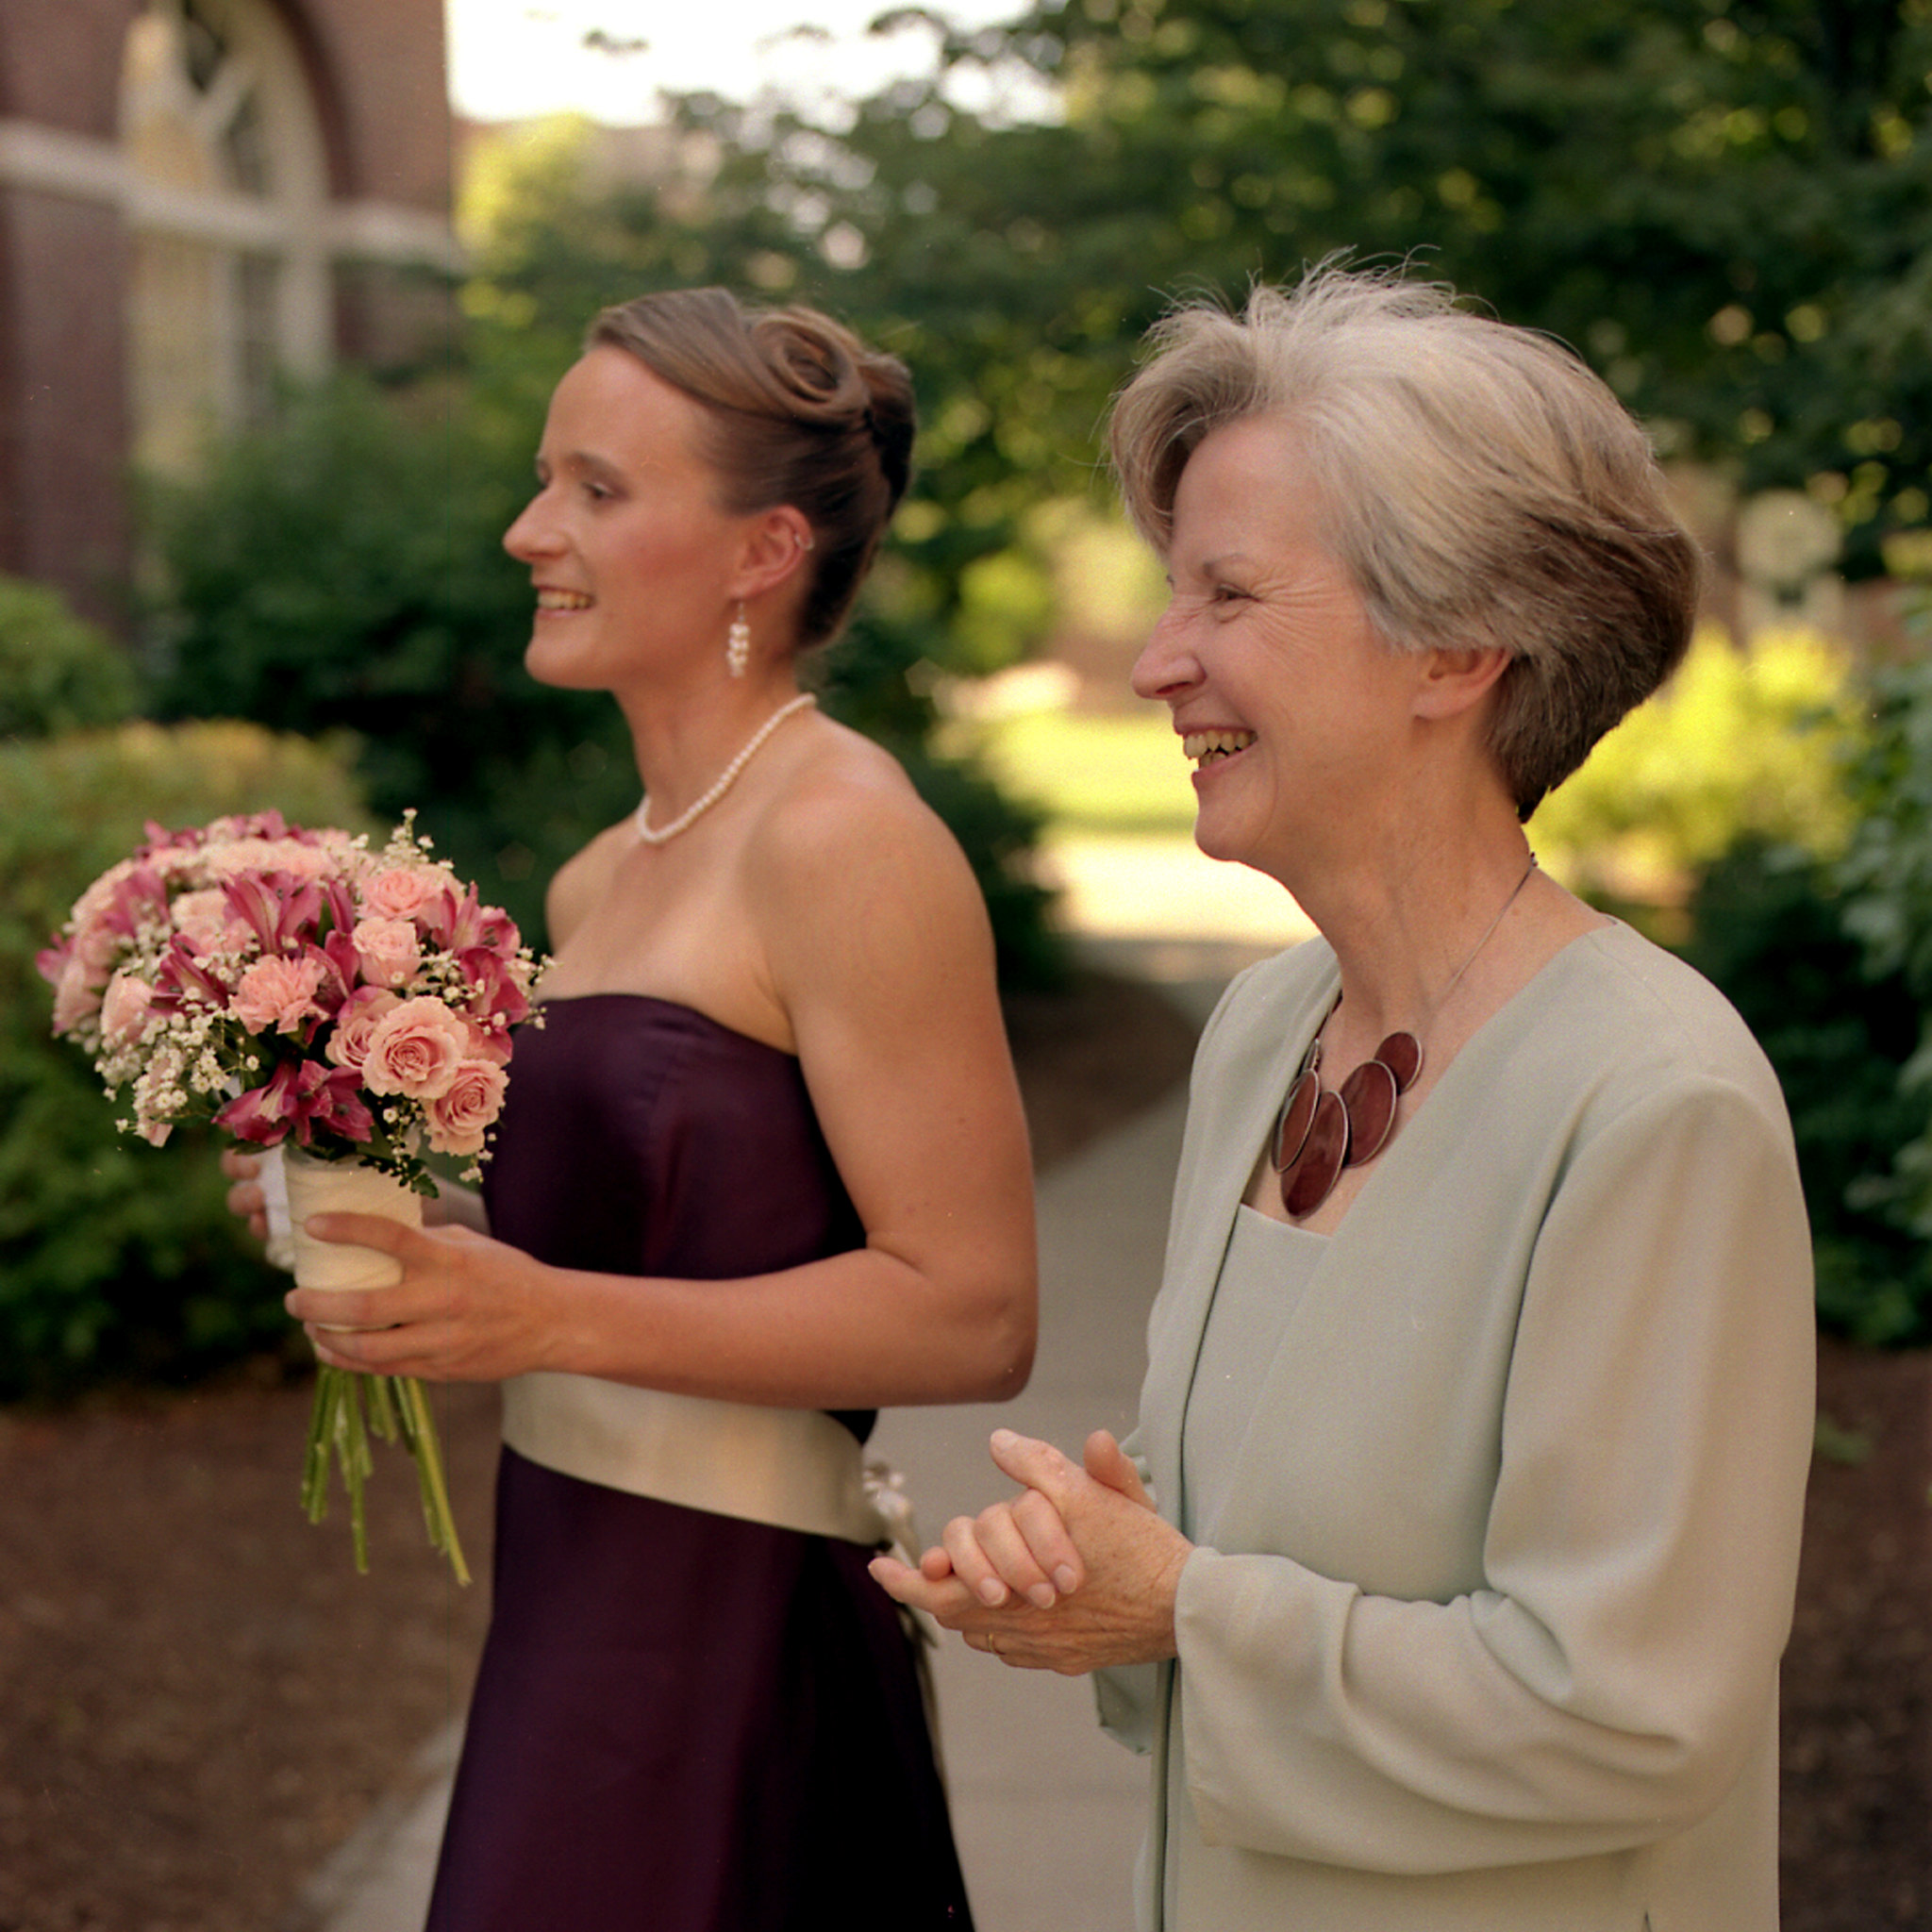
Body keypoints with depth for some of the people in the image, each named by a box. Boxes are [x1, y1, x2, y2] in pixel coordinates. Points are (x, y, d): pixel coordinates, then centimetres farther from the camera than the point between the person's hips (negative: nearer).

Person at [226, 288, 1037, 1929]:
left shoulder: (845, 839, -14)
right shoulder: (600, 881, 12)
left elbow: (970, 1316, -18)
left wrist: (549, 1314, -21)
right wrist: (397, 1226, 5)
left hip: (735, 1646, -8)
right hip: (579, 1609, 8)